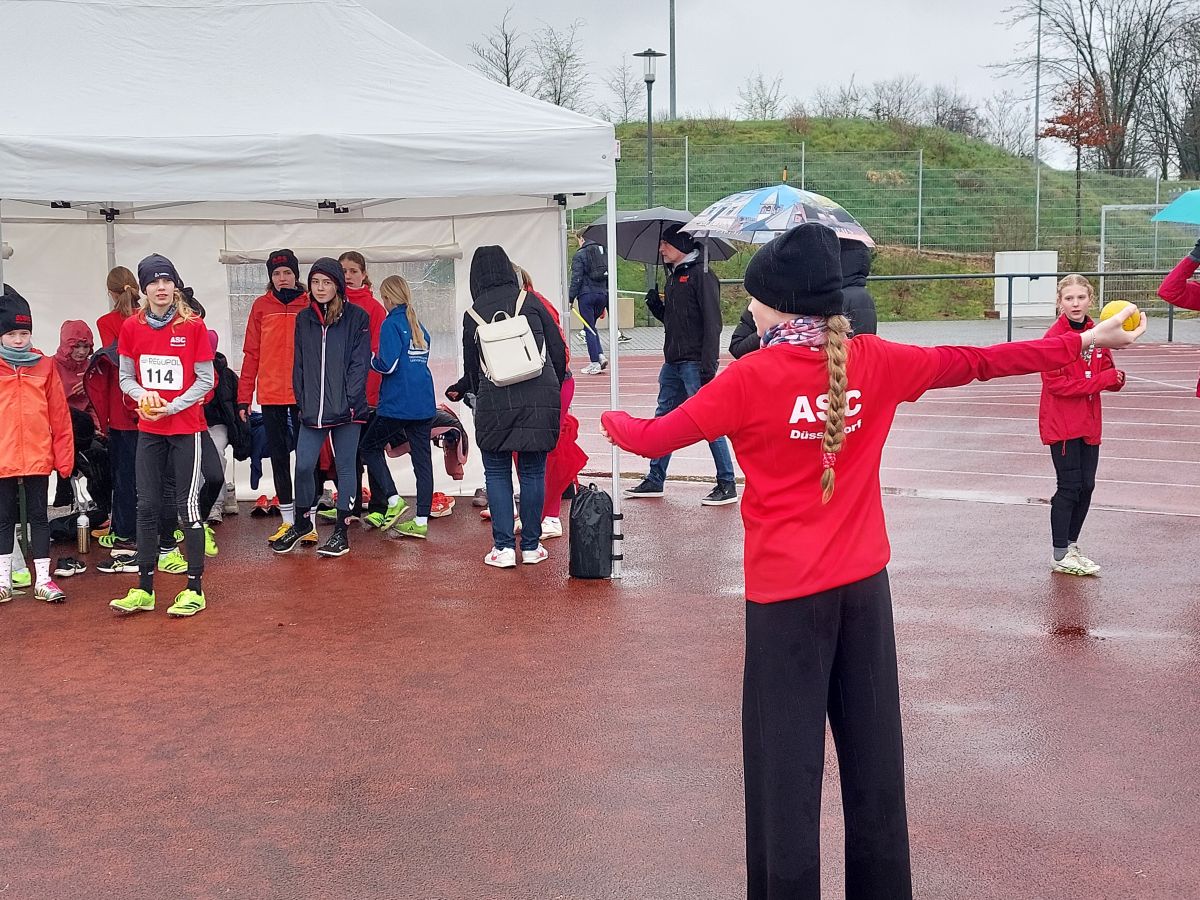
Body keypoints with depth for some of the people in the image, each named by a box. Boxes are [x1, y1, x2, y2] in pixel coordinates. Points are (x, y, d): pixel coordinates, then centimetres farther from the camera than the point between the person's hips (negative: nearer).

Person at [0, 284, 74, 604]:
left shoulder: (45, 366, 3)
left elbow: (59, 415, 3)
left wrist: (63, 456, 0)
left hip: (38, 456, 0)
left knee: (39, 515, 7)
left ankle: (43, 579, 13)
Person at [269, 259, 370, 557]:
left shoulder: (357, 318, -1)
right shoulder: (304, 319, 11)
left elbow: (360, 364, -5)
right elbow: (299, 365, 12)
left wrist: (349, 403, -13)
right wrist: (303, 402, 2)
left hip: (347, 409, -3)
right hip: (313, 410, 3)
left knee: (345, 468, 4)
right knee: (303, 466, 0)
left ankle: (342, 530, 12)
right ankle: (304, 522, 20)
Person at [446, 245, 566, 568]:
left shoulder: (473, 315, 4)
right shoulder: (530, 302, 3)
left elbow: (472, 369, 12)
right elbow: (558, 350, 4)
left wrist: (459, 390, 33)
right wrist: (553, 388, 20)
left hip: (495, 405, -1)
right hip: (539, 400, 1)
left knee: (497, 473, 8)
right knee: (532, 472, 8)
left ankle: (503, 547, 4)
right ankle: (531, 546, 13)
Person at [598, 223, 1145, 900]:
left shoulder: (752, 377, -13)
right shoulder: (873, 361, -1)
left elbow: (652, 439, -8)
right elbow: (973, 362, 9)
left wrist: (612, 419, 15)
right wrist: (1086, 341, 21)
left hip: (786, 593, -4)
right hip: (864, 584, 4)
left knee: (785, 765, 6)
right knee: (873, 754, 15)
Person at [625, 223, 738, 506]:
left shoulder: (701, 275, -10)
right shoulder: (673, 276, 17)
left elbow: (712, 323, -16)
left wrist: (707, 367, -22)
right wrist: (656, 306, 4)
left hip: (695, 363, -9)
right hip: (673, 363, 9)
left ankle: (727, 485, 1)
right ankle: (654, 480, 21)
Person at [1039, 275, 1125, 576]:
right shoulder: (1055, 336, -13)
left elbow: (1106, 376, 11)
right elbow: (1057, 383, -18)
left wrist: (1116, 379, -13)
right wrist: (1102, 380, -20)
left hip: (1088, 424, 6)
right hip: (1061, 424, -6)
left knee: (1086, 486, 10)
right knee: (1069, 487, -4)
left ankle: (1071, 547, 25)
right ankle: (1059, 556, 7)